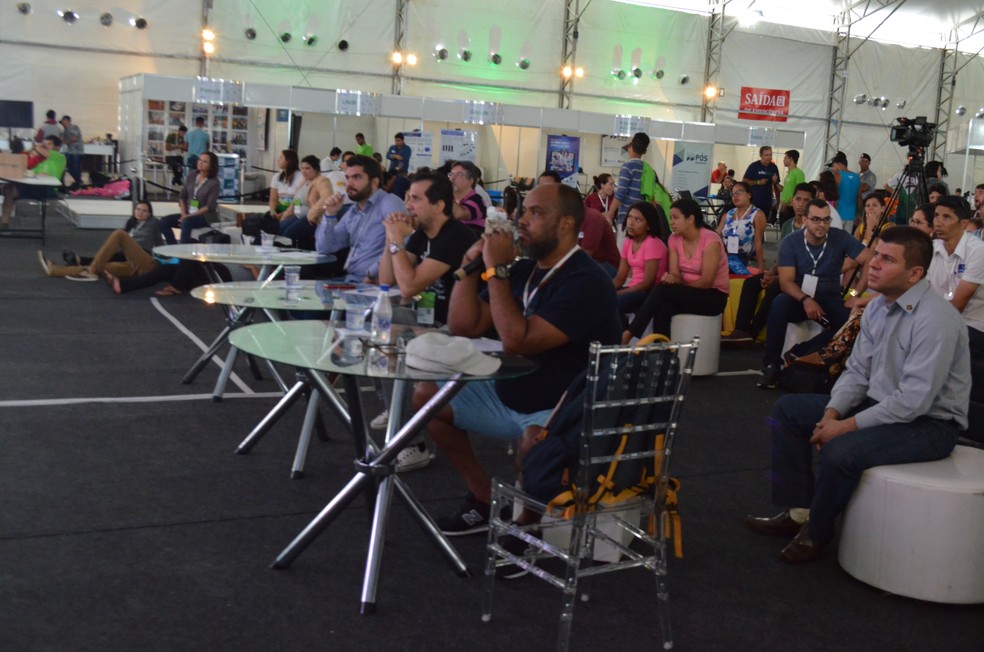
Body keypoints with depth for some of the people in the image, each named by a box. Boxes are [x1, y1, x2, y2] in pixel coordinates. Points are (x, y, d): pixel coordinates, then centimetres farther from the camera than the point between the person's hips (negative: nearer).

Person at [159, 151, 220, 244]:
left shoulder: (213, 183, -9)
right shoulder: (192, 177, 7)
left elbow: (210, 206, -15)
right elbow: (182, 197, 9)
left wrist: (190, 216, -19)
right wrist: (183, 214, -7)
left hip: (206, 216, -6)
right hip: (189, 214, 6)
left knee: (186, 222, -36)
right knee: (164, 221, -12)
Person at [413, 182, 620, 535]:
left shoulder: (586, 282, -20)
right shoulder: (524, 269, 5)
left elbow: (517, 341, -29)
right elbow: (463, 327, 4)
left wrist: (497, 270, -23)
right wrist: (470, 264, -7)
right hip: (508, 397, 9)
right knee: (425, 396, 7)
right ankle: (485, 499, 9)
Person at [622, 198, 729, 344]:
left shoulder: (710, 240, -17)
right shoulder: (674, 239, 3)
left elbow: (706, 282, -18)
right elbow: (675, 274, -5)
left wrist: (677, 283, -13)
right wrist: (671, 279, -28)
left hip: (713, 296, -5)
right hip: (687, 293, 5)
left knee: (662, 289, -28)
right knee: (663, 307, -31)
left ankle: (630, 333, -27)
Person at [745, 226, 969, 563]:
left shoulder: (935, 320, -25)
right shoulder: (877, 307, 2)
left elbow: (914, 400, -28)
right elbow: (857, 371, 7)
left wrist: (847, 426, -23)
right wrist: (832, 412, -10)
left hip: (929, 422, -9)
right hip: (879, 404, 9)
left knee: (841, 451, -32)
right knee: (788, 409, 7)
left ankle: (816, 532, -4)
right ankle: (798, 511, 9)